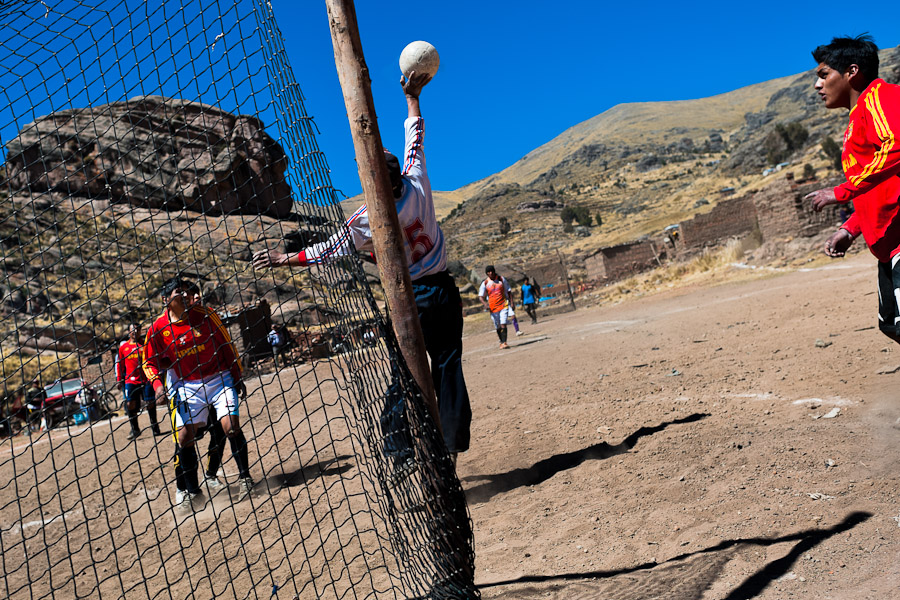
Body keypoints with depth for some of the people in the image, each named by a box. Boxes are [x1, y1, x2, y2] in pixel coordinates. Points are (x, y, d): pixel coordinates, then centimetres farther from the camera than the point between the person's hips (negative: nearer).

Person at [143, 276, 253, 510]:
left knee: (231, 426, -15)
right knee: (184, 437, -4)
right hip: (187, 386, 1)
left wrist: (238, 377, 3)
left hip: (219, 378, -1)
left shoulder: (205, 315, -7)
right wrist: (158, 385, -13)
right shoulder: (158, 329, -7)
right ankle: (190, 490, 16)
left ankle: (245, 478, 4)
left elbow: (226, 346, 2)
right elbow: (150, 362, 5)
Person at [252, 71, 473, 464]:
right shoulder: (417, 188, -7)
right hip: (444, 291, 3)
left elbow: (329, 250, 3)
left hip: (410, 300, -2)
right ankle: (452, 450, 9)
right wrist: (412, 98, 21)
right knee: (448, 368, 5)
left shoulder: (364, 222, -11)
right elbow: (415, 142, 9)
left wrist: (285, 259, 16)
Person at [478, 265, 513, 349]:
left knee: (503, 324, -15)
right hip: (492, 307, 1)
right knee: (497, 327, 8)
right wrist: (485, 304, -18)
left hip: (503, 305, -1)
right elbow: (480, 296, 1)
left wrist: (511, 302, 1)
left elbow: (508, 291, 10)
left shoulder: (502, 279, 4)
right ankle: (501, 342, 25)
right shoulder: (485, 283, 2)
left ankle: (504, 343, -18)